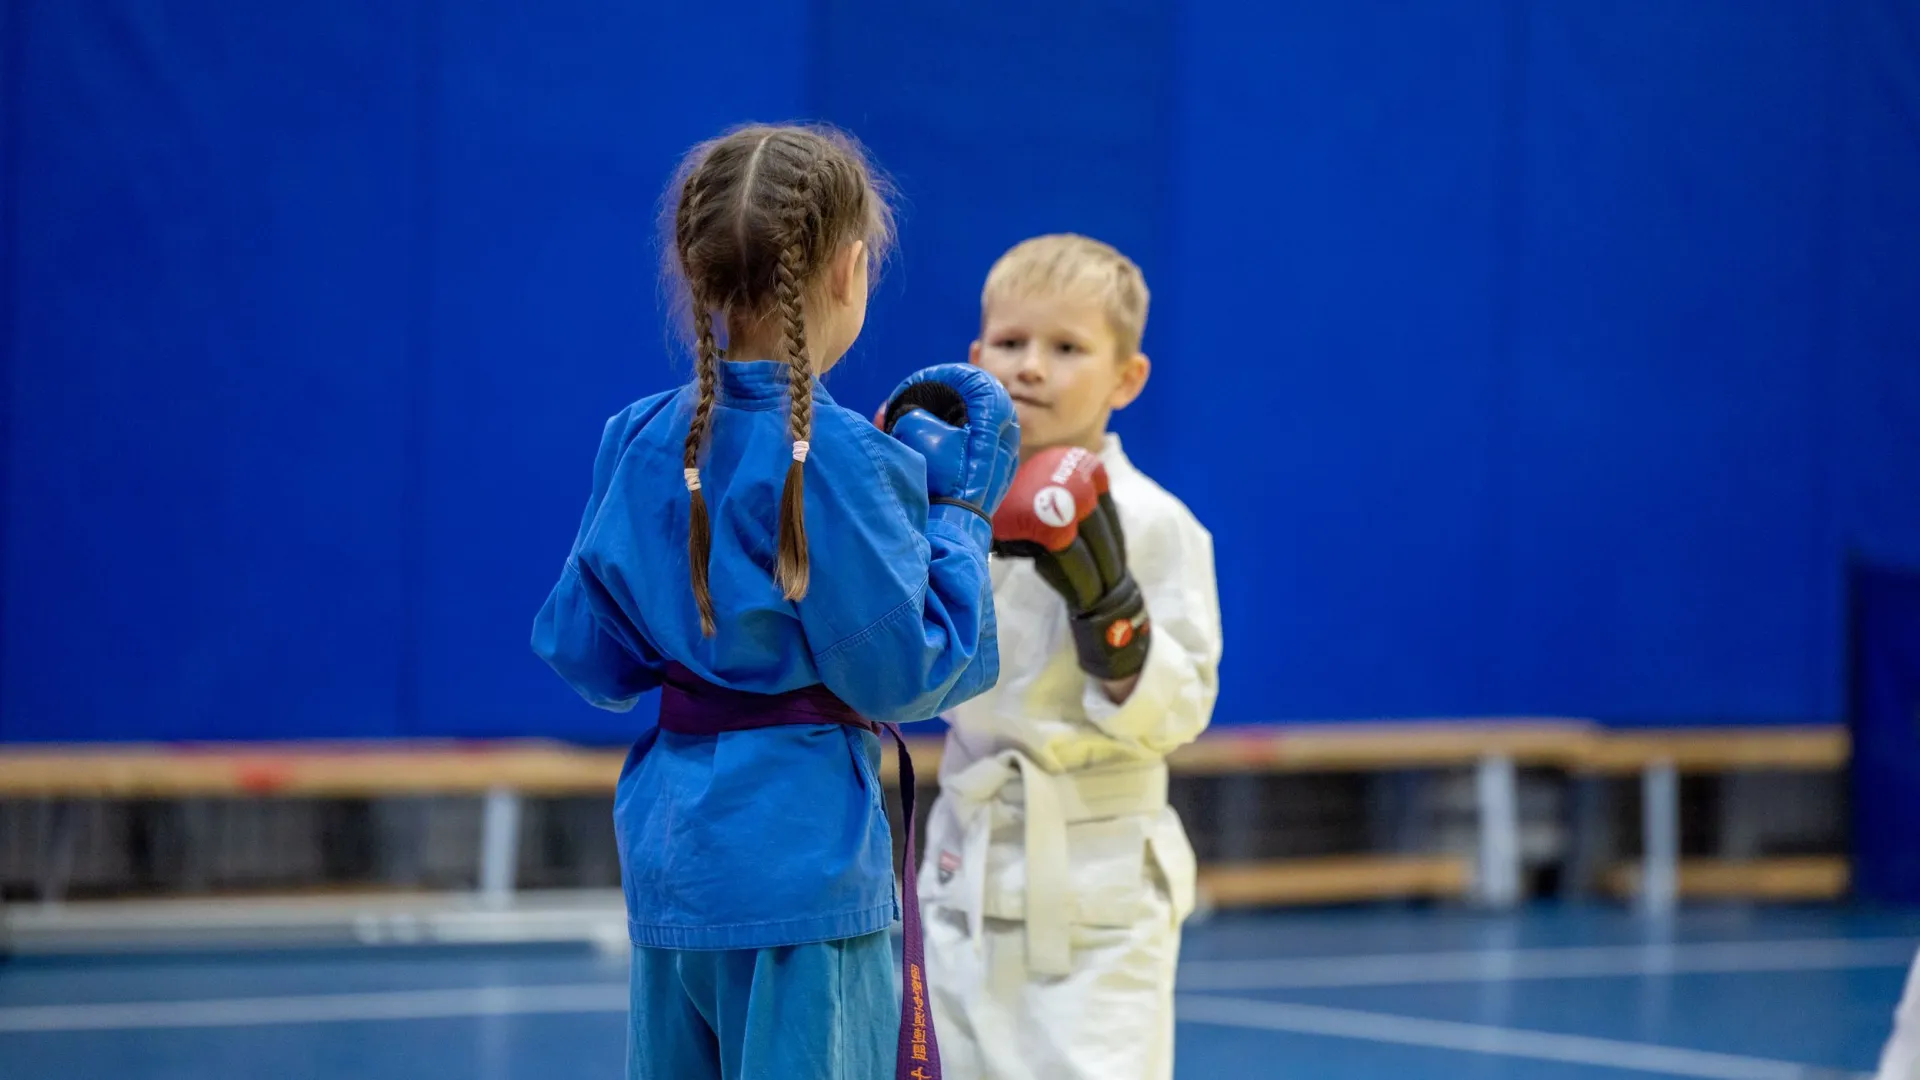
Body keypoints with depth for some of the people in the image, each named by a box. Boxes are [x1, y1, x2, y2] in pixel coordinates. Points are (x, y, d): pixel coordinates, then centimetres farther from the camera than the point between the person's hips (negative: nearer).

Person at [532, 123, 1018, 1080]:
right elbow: (901, 673, -11)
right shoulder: (837, 457, -15)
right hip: (805, 848, -7)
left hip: (665, 850, 7)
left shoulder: (641, 441, 4)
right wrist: (961, 508, -2)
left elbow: (590, 655, 10)